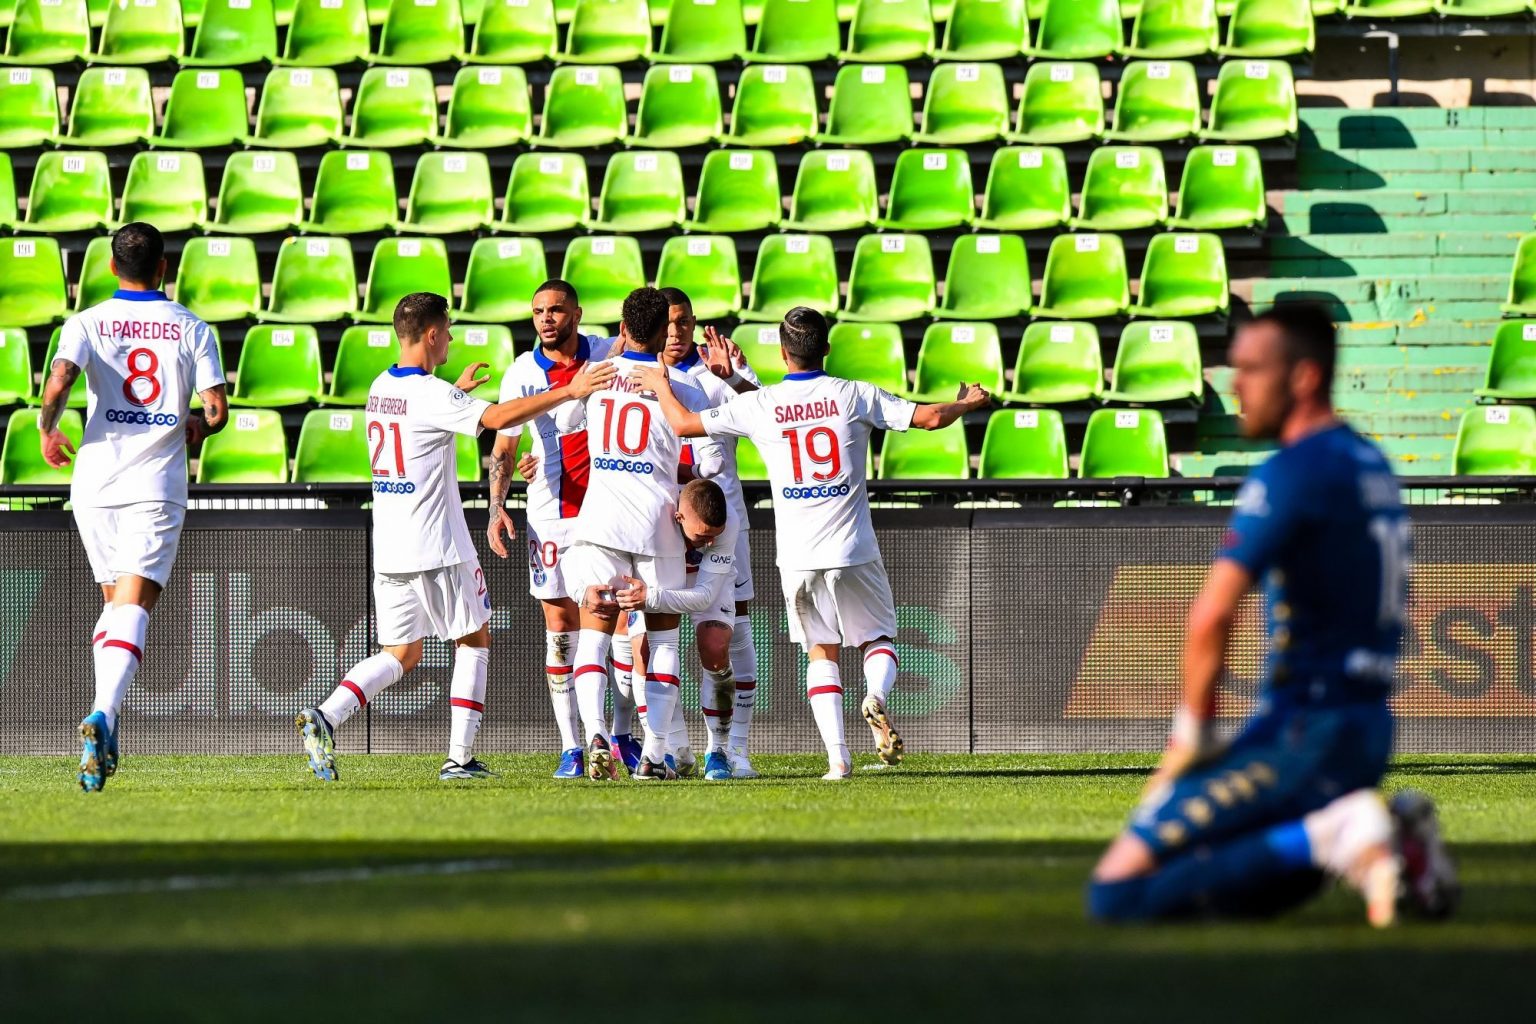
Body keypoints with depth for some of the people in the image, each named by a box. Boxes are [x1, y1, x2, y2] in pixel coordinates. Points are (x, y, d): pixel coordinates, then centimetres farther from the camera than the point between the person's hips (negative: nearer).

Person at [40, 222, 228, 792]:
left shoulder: (87, 323, 2)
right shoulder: (191, 329, 3)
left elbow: (58, 383, -16)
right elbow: (217, 410, -3)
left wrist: (47, 431, 3)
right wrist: (197, 429, 20)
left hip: (95, 482, 2)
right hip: (156, 487, -2)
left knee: (114, 603, 19)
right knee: (133, 607, -9)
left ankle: (104, 724, 14)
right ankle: (102, 716, -31)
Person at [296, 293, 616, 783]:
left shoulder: (382, 388, 9)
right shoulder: (431, 394, -16)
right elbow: (499, 417, -28)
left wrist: (456, 392, 38)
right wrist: (568, 392, -24)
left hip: (388, 549, 7)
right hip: (437, 547, -7)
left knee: (401, 652, 11)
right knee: (475, 640, 9)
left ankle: (325, 717, -11)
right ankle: (460, 757, 4)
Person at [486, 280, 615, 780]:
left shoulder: (611, 355, 0)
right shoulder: (523, 373, 0)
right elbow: (503, 447, 5)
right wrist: (497, 507, -6)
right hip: (551, 514, 0)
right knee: (561, 625, -2)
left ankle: (622, 733, 9)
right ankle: (571, 748, 0)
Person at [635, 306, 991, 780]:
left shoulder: (758, 406, -2)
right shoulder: (853, 395, -3)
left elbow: (683, 422, 4)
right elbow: (928, 417, -1)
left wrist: (659, 384, 23)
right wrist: (968, 403, 20)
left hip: (797, 558, 1)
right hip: (854, 553, -1)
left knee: (821, 653, 11)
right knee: (878, 638, 15)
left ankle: (837, 756, -4)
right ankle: (876, 696, -18)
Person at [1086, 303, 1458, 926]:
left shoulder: (1293, 474, -14)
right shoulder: (1370, 465, 15)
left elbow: (1211, 617, -22)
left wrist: (1192, 733, -9)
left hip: (1301, 735, -9)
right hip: (1371, 729, 9)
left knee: (1114, 892, -13)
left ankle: (1328, 837, -19)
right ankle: (1393, 828, 6)